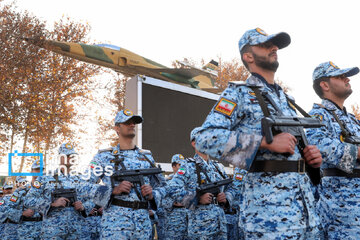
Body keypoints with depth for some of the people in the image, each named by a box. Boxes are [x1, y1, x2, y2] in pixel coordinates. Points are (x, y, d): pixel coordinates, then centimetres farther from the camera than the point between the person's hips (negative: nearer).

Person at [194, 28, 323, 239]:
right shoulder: (239, 94, -2)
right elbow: (206, 139, -17)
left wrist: (313, 158, 5)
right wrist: (267, 141, -20)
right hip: (268, 206, -7)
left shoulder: (286, 100, 20)